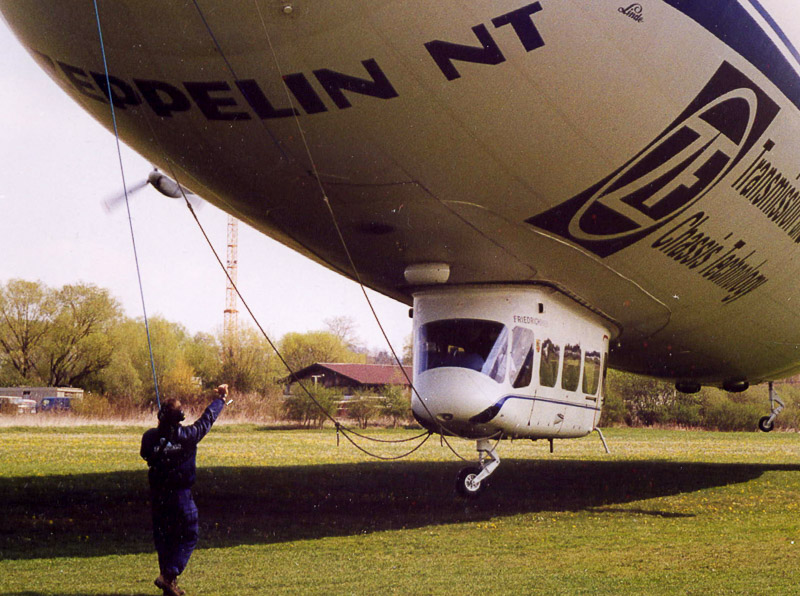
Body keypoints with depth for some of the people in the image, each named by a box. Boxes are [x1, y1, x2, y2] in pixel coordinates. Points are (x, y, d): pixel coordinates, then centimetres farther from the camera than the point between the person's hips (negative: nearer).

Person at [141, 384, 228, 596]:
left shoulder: (150, 437, -6)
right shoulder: (188, 436, -12)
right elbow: (207, 419, 3)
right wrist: (221, 398, 19)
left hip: (158, 495, 4)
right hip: (181, 496, -4)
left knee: (163, 537, 14)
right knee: (188, 537, 7)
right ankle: (169, 575, -9)